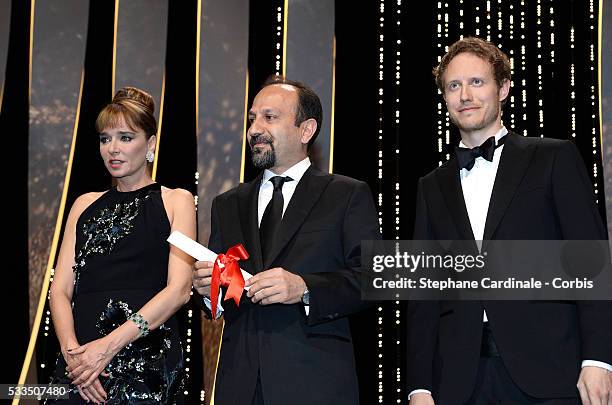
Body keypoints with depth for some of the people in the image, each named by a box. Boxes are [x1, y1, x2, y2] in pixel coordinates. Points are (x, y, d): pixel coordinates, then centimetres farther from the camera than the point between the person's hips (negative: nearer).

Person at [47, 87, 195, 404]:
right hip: (80, 361, 3)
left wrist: (109, 345, -16)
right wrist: (71, 349, -11)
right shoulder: (85, 205, 15)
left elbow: (179, 289, -7)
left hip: (149, 362, -3)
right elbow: (60, 289, 8)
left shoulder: (176, 201, 4)